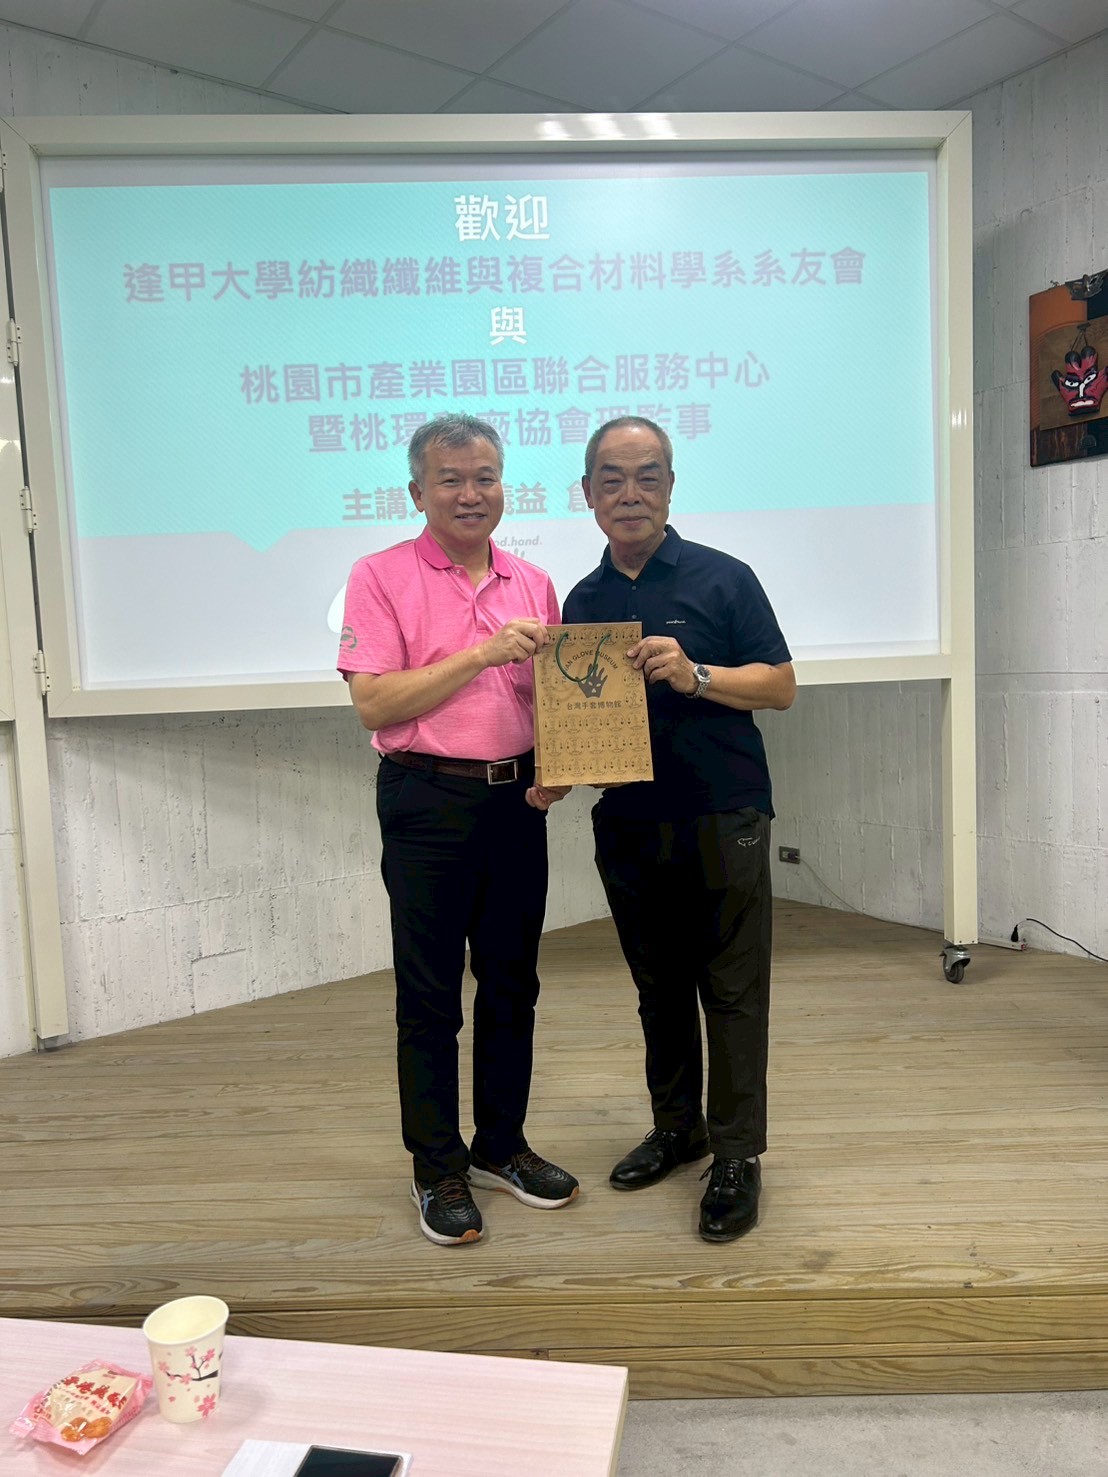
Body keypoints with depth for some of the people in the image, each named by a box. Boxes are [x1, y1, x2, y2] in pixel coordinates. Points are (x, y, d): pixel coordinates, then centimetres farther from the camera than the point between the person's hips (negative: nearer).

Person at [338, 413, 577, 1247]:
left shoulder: (533, 584, 11)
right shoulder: (383, 577, -3)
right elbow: (374, 703, -12)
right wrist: (483, 653, -17)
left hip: (517, 799, 5)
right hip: (428, 802, -4)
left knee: (512, 983, 13)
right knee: (429, 995, 5)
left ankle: (501, 1146, 31)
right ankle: (438, 1170, 21)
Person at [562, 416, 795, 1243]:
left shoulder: (721, 578, -3)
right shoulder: (583, 600, 11)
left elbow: (781, 685, -4)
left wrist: (693, 674, -20)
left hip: (722, 823, -4)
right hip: (628, 826, 5)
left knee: (732, 991, 3)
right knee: (659, 989, 16)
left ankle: (737, 1155, 15)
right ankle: (676, 1126, 32)